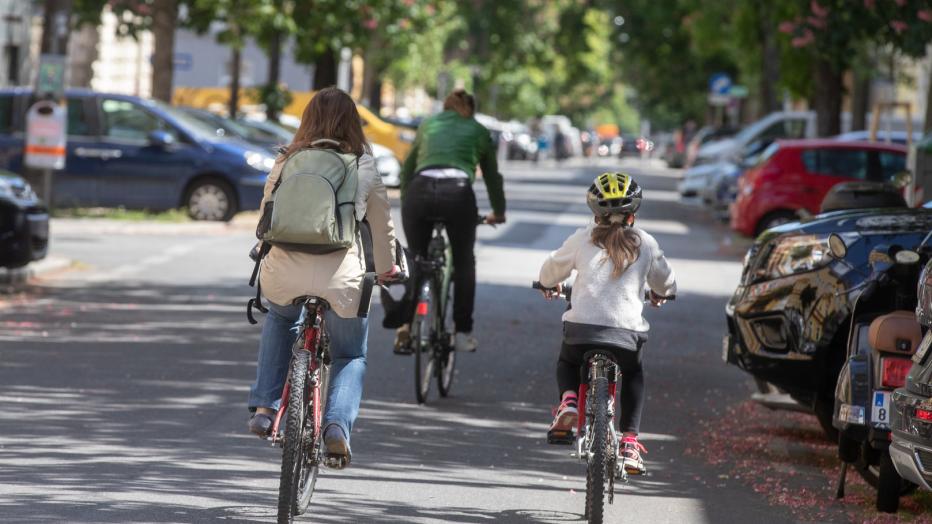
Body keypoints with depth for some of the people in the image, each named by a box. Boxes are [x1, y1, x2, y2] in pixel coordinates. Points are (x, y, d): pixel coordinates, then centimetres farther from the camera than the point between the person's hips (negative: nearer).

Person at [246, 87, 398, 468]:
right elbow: (382, 224, 16)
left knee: (279, 320, 36)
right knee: (351, 356, 23)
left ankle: (263, 408, 23)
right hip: (339, 278, -2)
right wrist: (386, 269, 34)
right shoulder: (364, 166, 6)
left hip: (283, 274, 2)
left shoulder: (287, 162, 10)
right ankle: (338, 424, -3)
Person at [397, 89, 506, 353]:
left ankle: (406, 326, 4)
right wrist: (498, 212, 52)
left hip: (419, 192, 1)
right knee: (464, 262, 18)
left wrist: (405, 203, 49)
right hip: (457, 193, -1)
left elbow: (407, 169, 35)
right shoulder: (478, 131, 27)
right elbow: (492, 176, 36)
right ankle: (463, 332, 14)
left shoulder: (428, 125, 31)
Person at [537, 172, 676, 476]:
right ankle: (629, 442, 17)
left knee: (567, 364, 32)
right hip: (627, 332, 0)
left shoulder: (583, 238, 10)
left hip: (581, 326, 0)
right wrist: (659, 293, 51)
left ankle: (568, 401, 0)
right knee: (633, 376, 31)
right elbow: (664, 282, 27)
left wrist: (550, 284, 48)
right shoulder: (645, 243, 12)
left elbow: (553, 268, 24)